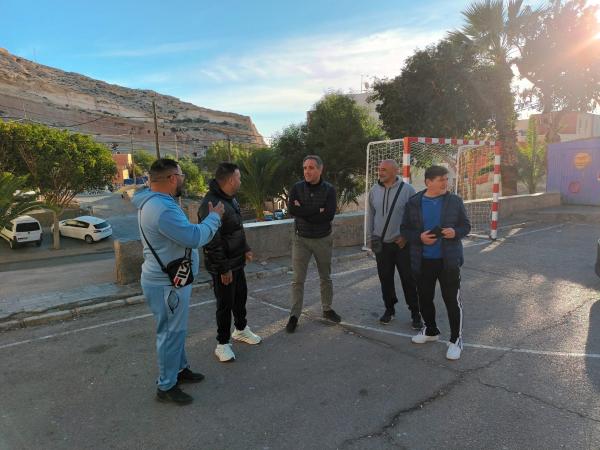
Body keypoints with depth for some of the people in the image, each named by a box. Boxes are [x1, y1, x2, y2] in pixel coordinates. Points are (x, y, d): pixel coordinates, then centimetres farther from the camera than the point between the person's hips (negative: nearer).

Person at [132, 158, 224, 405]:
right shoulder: (162, 208, -29)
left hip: (168, 279, 11)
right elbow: (194, 237, -28)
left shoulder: (155, 202, 8)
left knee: (176, 329, 23)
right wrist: (214, 217, -14)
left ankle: (179, 369, 40)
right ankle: (166, 386, 19)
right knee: (171, 333, 3)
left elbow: (183, 233, 18)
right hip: (167, 284, -11)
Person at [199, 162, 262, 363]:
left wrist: (245, 249, 21)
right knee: (225, 304, 4)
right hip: (223, 266, -9)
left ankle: (241, 329, 43)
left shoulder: (230, 199, 6)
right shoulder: (211, 204, -26)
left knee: (241, 296, 22)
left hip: (237, 261, 9)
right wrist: (224, 269, -22)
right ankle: (222, 343, 22)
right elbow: (212, 242, -26)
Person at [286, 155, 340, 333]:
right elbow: (292, 209, -20)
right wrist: (317, 211, -21)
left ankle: (327, 309, 32)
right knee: (298, 279, 1)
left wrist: (304, 212, -17)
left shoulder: (329, 190, -7)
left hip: (323, 240, 1)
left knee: (325, 277, 15)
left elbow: (329, 214, -20)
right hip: (301, 239, 0)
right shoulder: (297, 188, -5)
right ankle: (294, 315, 11)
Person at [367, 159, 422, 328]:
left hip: (402, 243, -3)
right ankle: (389, 309, 28)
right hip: (381, 244, 3)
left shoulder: (407, 190, -8)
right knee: (385, 279, 11)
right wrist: (370, 237, 10)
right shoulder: (374, 190, 3)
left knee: (408, 279, 3)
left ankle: (415, 313, 17)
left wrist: (406, 236, -9)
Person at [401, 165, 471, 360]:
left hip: (448, 260, -2)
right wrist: (419, 237, -16)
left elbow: (466, 225, 4)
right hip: (423, 260, 2)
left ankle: (456, 339, 17)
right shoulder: (413, 203, -2)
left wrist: (456, 232, -18)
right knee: (424, 297, 15)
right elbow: (405, 229, 3)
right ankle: (430, 330, 38)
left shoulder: (455, 201, -3)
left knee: (452, 299, 1)